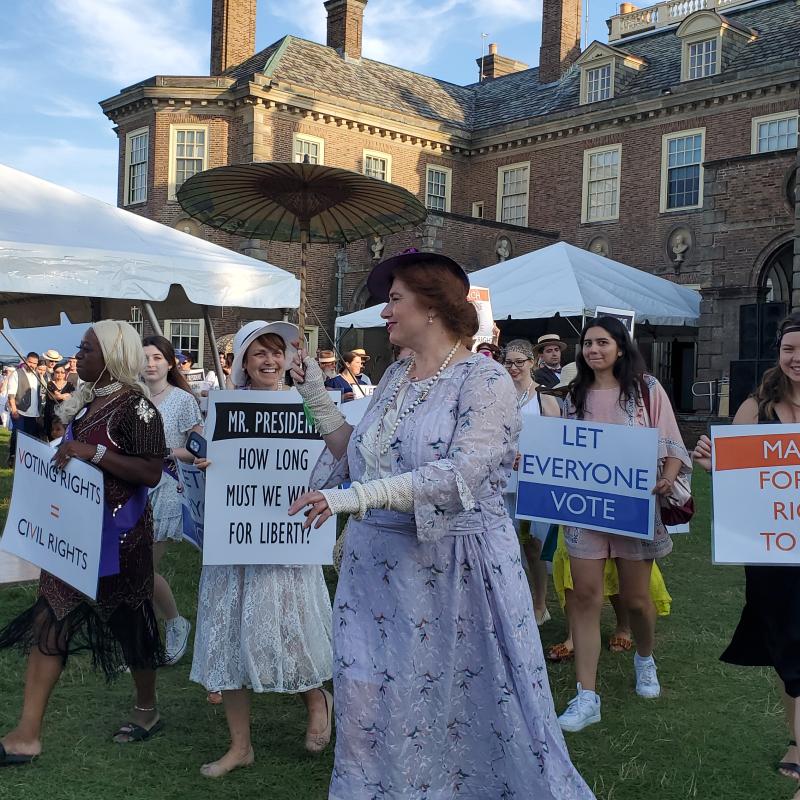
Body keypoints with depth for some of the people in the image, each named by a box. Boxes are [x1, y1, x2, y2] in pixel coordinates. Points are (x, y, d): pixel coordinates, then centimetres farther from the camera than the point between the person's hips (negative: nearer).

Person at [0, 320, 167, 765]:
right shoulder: (86, 400, 9)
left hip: (118, 532, -8)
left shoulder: (135, 405, -16)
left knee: (128, 620, 9)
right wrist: (54, 450, 6)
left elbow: (151, 473, -23)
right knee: (48, 620, 4)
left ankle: (147, 710, 31)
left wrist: (93, 452, -28)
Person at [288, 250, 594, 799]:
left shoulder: (484, 379, -12)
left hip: (455, 568, -6)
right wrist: (316, 394, 8)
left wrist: (358, 496, -29)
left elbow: (463, 476, -25)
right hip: (380, 566, 7)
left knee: (473, 709, 6)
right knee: (369, 709, 10)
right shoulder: (395, 377, 11)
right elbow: (357, 456, 13)